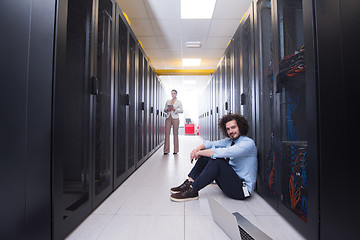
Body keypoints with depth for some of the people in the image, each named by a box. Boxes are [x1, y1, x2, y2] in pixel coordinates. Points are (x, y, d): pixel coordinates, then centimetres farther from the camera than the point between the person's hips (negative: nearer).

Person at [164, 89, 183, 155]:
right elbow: (164, 109, 15)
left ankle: (176, 150, 6)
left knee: (175, 134, -2)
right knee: (167, 133, -3)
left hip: (175, 118, -3)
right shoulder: (168, 101, 16)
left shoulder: (178, 102, 6)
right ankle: (166, 150, 2)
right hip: (168, 118, 3)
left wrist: (174, 109, -16)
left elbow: (181, 110, -1)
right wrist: (167, 110, -7)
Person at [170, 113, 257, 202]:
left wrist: (199, 153, -23)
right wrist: (198, 148, -14)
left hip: (242, 188, -8)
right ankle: (189, 183, -6)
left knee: (217, 160, -30)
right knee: (207, 155, -2)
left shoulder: (248, 143, -18)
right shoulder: (230, 140, 7)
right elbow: (211, 143, 8)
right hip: (230, 178, 8)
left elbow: (223, 152, -31)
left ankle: (193, 191, -21)